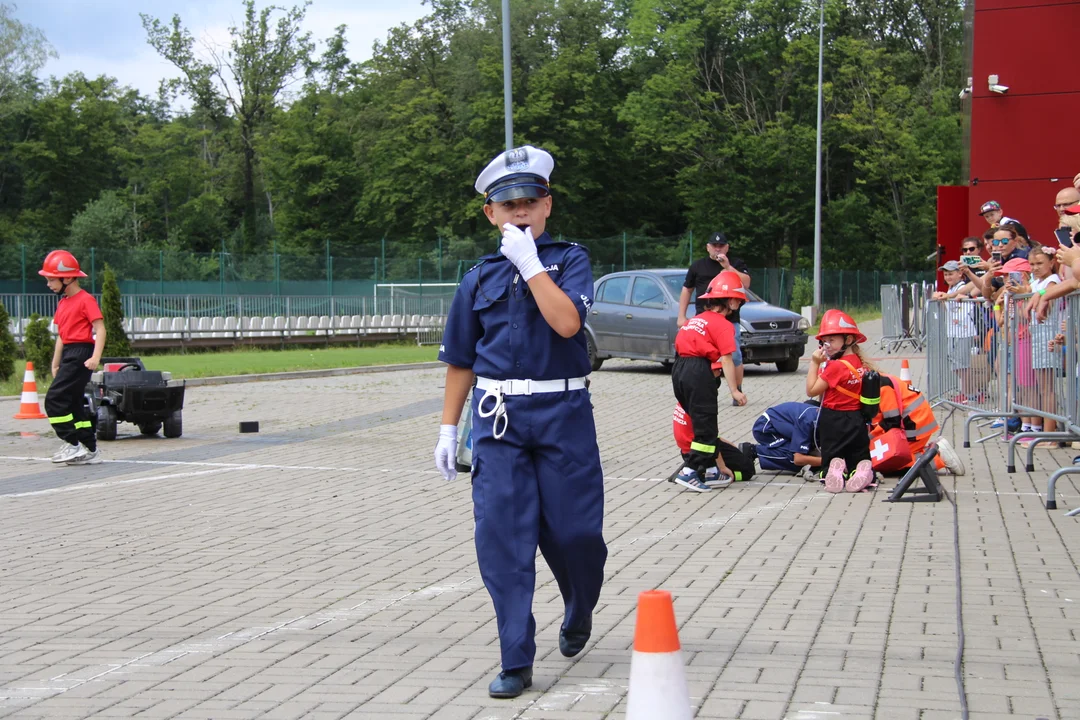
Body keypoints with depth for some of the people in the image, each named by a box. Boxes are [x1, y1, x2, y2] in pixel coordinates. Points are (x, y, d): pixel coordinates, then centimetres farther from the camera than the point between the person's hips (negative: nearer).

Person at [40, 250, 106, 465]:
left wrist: (95, 357, -25)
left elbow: (100, 329, -15)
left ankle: (74, 445, -10)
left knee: (55, 399, -14)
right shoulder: (63, 303, 16)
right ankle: (90, 450, 16)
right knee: (73, 403, 11)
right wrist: (55, 364, 19)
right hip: (68, 354, 9)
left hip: (81, 354, -9)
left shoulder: (85, 300, -10)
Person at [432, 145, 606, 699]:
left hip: (563, 414, -2)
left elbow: (567, 321, -16)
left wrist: (530, 262, -13)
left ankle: (578, 614, 34)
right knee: (501, 535, -6)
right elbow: (461, 362, 15)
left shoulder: (570, 260, 4)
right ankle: (516, 661, -2)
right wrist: (448, 429, 13)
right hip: (499, 418, 2)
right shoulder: (479, 279, 10)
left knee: (575, 532, 0)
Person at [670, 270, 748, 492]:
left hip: (679, 368, 8)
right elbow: (726, 359, -11)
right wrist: (734, 390, -10)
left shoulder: (697, 319, 19)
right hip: (698, 371, -8)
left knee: (701, 421, 19)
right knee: (705, 426, -2)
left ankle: (710, 467, 25)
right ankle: (690, 472, -10)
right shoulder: (722, 324, -5)